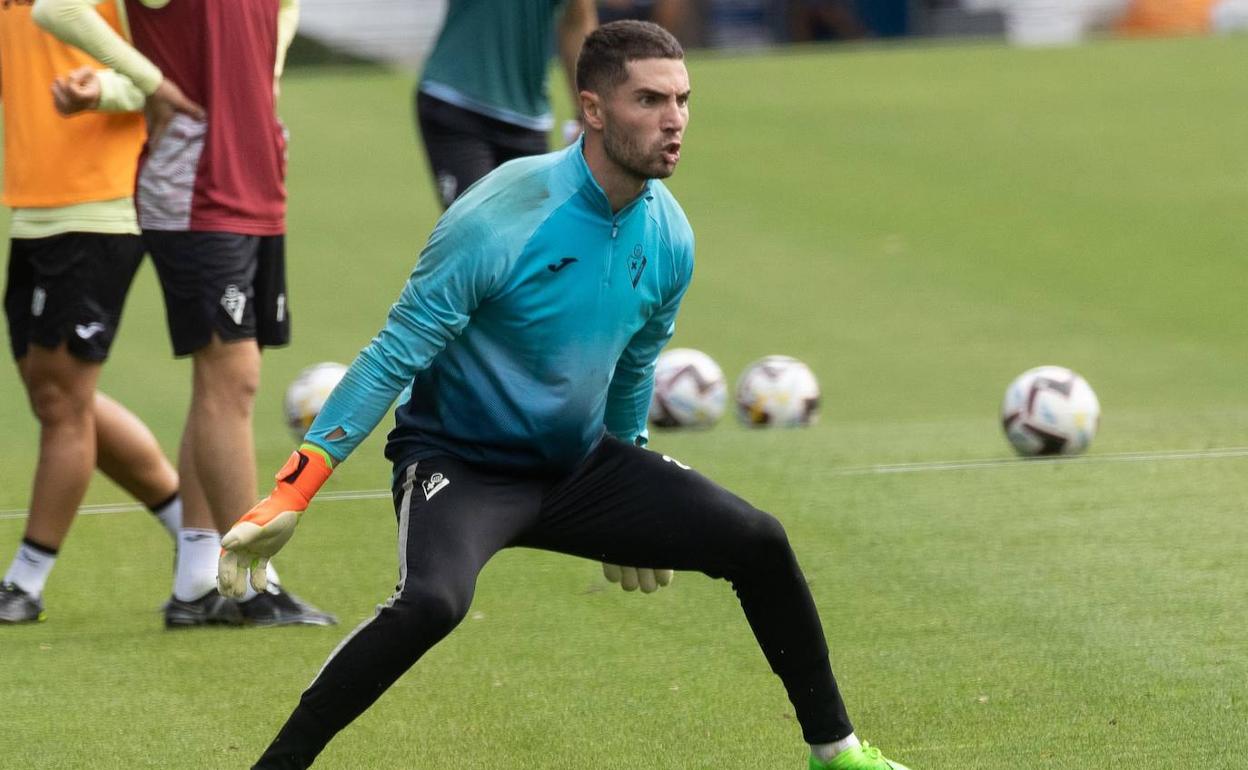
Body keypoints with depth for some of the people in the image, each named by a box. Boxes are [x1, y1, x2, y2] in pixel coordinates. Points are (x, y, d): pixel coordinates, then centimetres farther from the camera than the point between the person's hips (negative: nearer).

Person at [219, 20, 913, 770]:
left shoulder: (668, 236, -3)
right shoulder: (503, 220, -23)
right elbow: (395, 356, -19)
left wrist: (628, 505, 28)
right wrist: (291, 496, -23)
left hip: (580, 462, 6)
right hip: (461, 458, -6)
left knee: (758, 543, -5)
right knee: (433, 600, -35)